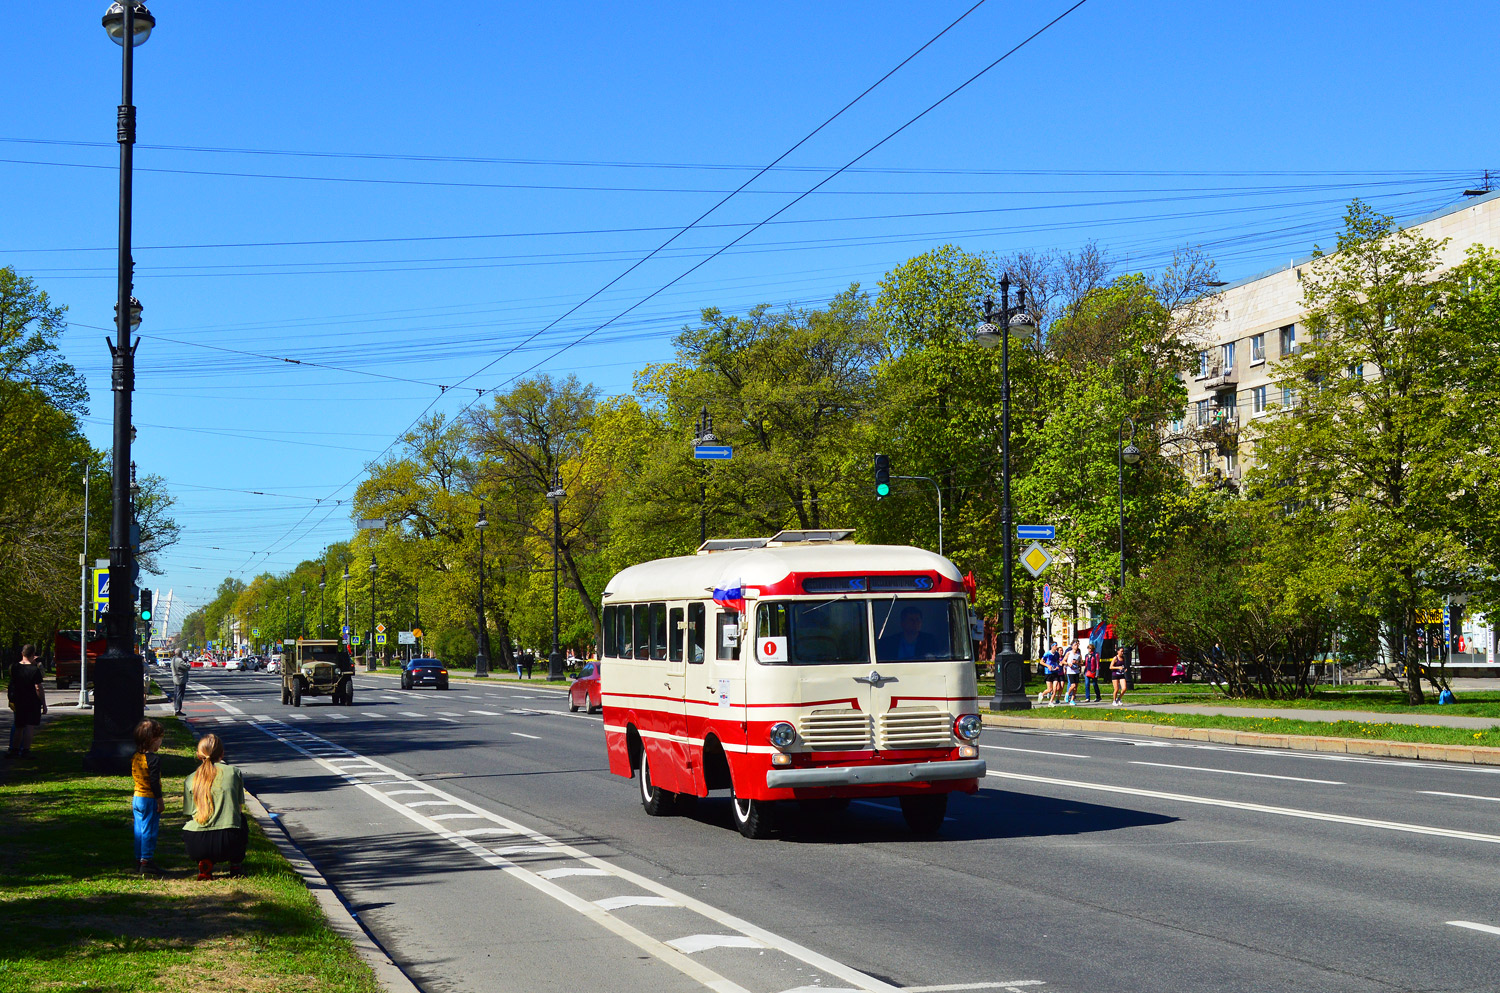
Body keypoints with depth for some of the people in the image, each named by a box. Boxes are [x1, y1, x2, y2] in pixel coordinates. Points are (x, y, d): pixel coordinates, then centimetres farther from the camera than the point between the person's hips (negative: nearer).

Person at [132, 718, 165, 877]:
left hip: (137, 798, 8)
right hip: (150, 800, -8)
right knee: (149, 831, -4)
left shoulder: (135, 757, 6)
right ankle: (146, 862, -4)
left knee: (139, 829, 14)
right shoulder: (154, 759, -19)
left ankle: (139, 858, 21)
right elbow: (154, 782, -20)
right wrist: (160, 801, -14)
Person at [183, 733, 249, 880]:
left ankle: (204, 863, 11)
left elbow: (190, 814, 13)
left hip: (197, 846, 0)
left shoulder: (190, 780, 9)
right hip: (229, 844, 0)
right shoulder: (233, 772, 7)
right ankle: (236, 865, 24)